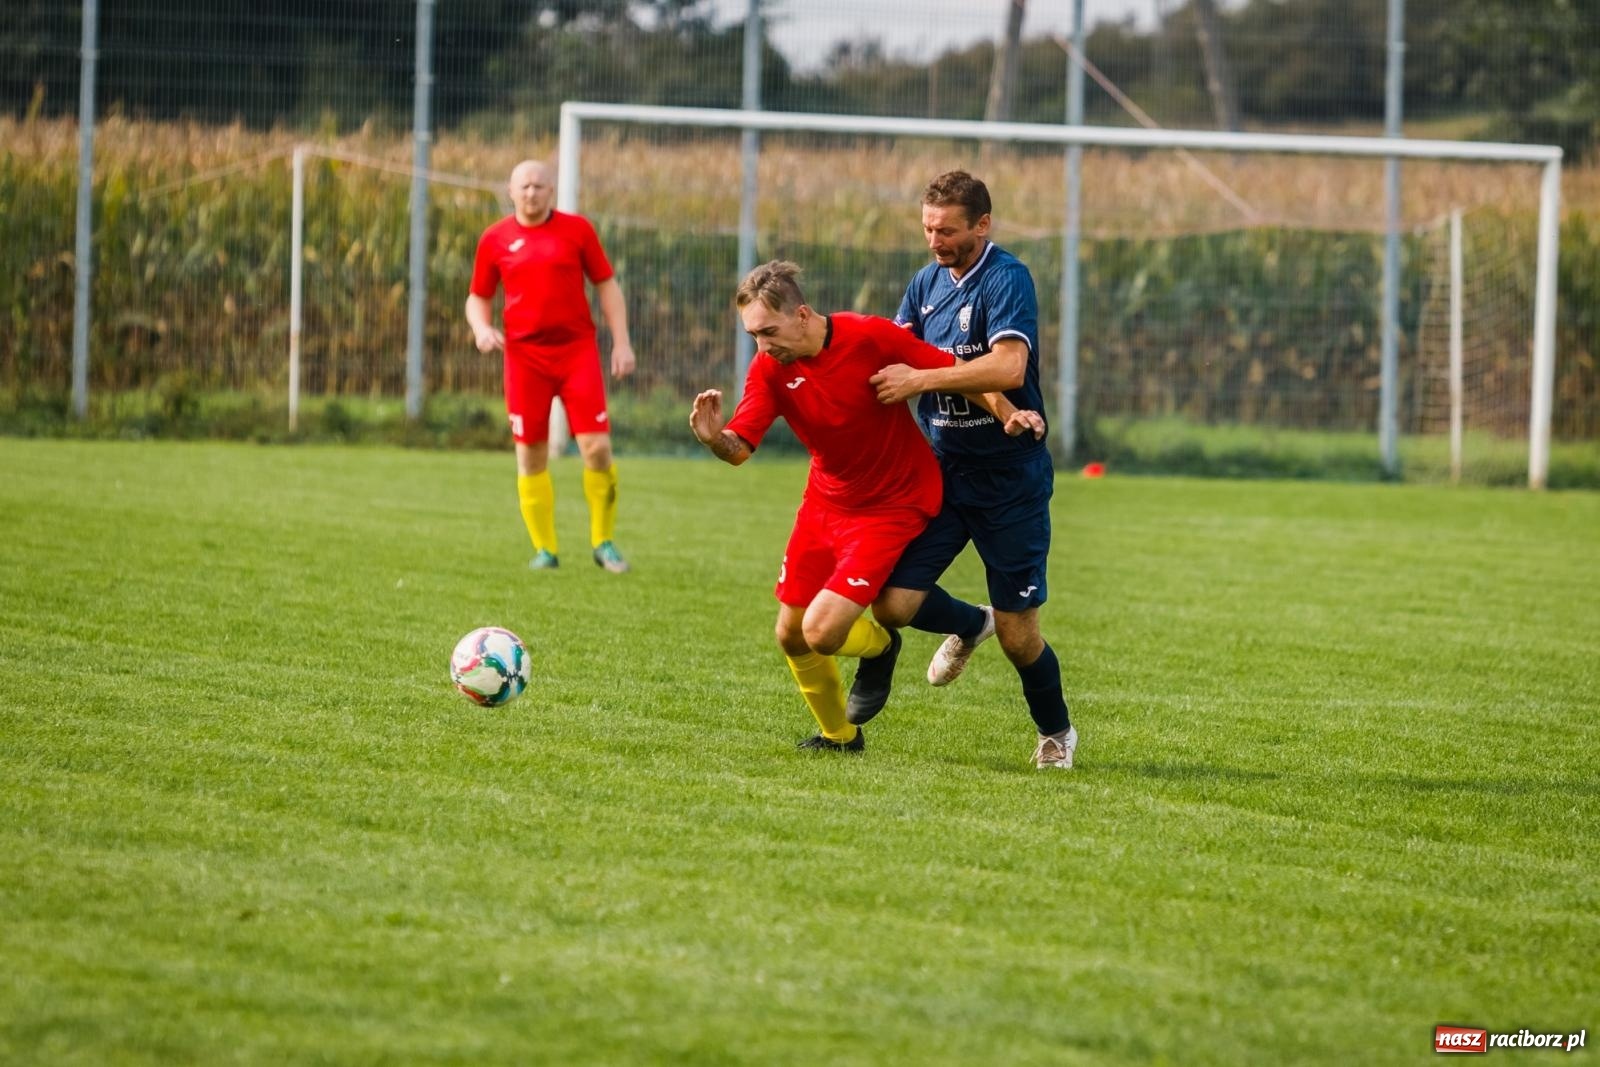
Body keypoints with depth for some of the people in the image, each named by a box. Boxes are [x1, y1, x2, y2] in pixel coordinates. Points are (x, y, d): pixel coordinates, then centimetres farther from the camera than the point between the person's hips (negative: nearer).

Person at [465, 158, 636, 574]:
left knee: (597, 448, -9)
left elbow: (607, 285, 8)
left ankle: (603, 542, 7)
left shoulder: (576, 229, 4)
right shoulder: (495, 240, 6)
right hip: (525, 356, 1)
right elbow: (478, 298, 14)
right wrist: (482, 329, -7)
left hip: (577, 350, -1)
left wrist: (622, 341, 1)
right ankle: (545, 550, 11)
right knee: (530, 456, 1)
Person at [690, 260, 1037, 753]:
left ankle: (880, 646, 19)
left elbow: (968, 372, -17)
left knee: (822, 632, -17)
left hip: (892, 505, -6)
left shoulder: (871, 339, -23)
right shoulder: (769, 368, -10)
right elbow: (740, 448, -19)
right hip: (825, 502, 6)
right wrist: (714, 438, -41)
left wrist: (1008, 412, -34)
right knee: (791, 634, 9)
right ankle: (838, 735, 35)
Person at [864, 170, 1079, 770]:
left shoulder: (1007, 280, -15)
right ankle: (969, 625, 26)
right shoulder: (927, 283, 8)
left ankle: (1056, 733, 28)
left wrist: (922, 379, -28)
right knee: (892, 604, -8)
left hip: (1008, 478, -6)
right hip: (941, 469, 6)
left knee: (1017, 636, 0)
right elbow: (892, 351, 14)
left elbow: (1009, 366, -28)